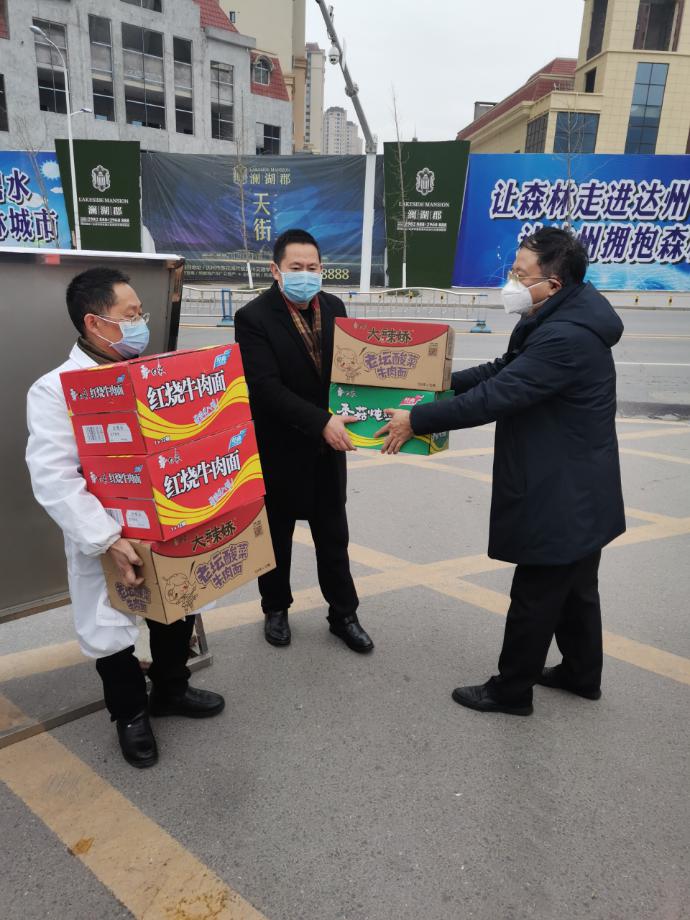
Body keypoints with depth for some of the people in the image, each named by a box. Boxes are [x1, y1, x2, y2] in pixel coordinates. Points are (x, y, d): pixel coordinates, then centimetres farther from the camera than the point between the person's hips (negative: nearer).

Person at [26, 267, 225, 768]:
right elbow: (53, 480, -21)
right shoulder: (54, 390, -15)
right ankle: (131, 713, 38)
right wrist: (108, 540, -28)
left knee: (178, 612, 20)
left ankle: (171, 691, 46)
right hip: (107, 540, -5)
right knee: (111, 631, 11)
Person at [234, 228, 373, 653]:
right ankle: (276, 608, 36)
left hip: (326, 446, 4)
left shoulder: (334, 307, 2)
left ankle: (343, 614, 29)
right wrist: (322, 422, -30)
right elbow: (267, 388, -23)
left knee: (333, 535, 13)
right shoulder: (254, 317, -15)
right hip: (279, 447, -4)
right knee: (276, 535, 14)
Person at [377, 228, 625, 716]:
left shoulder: (566, 337, -27)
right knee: (575, 590, 23)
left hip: (561, 498, -10)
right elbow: (503, 370, 13)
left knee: (534, 598, 6)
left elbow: (495, 396, -28)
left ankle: (511, 690, 26)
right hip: (579, 492, 10)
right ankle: (582, 674, 42)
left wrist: (416, 420, -20)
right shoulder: (562, 321, 7)